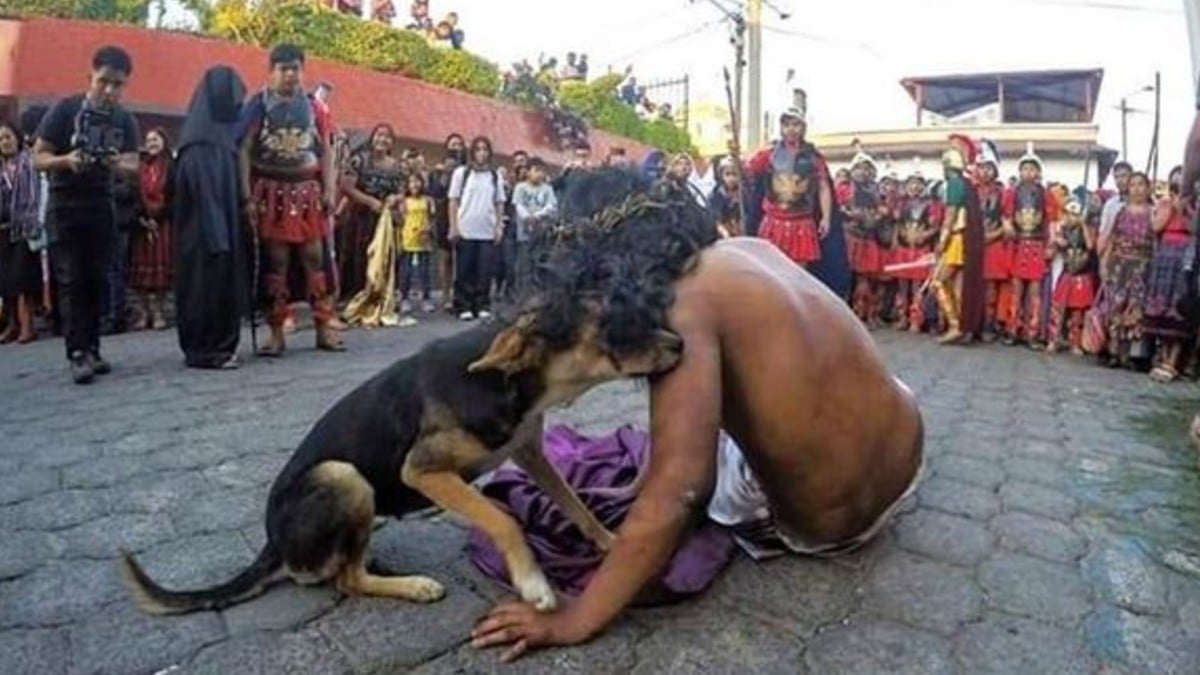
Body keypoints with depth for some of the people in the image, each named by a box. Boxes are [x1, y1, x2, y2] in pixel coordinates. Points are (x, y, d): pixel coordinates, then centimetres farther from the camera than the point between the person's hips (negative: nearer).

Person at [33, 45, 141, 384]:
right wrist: (66, 160, -27)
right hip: (64, 208, -3)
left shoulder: (125, 120, 3)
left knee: (96, 280, 5)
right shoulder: (64, 109, -6)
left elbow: (133, 165, -2)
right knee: (71, 280, -7)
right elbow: (38, 158, -6)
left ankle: (92, 348, 11)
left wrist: (120, 164, -25)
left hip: (101, 208, 3)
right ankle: (77, 353, -9)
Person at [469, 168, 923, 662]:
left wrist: (574, 620, -22)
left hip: (827, 524, -6)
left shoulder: (684, 303, -24)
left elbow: (674, 494, -30)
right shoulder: (746, 247, -1)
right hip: (908, 459, 7)